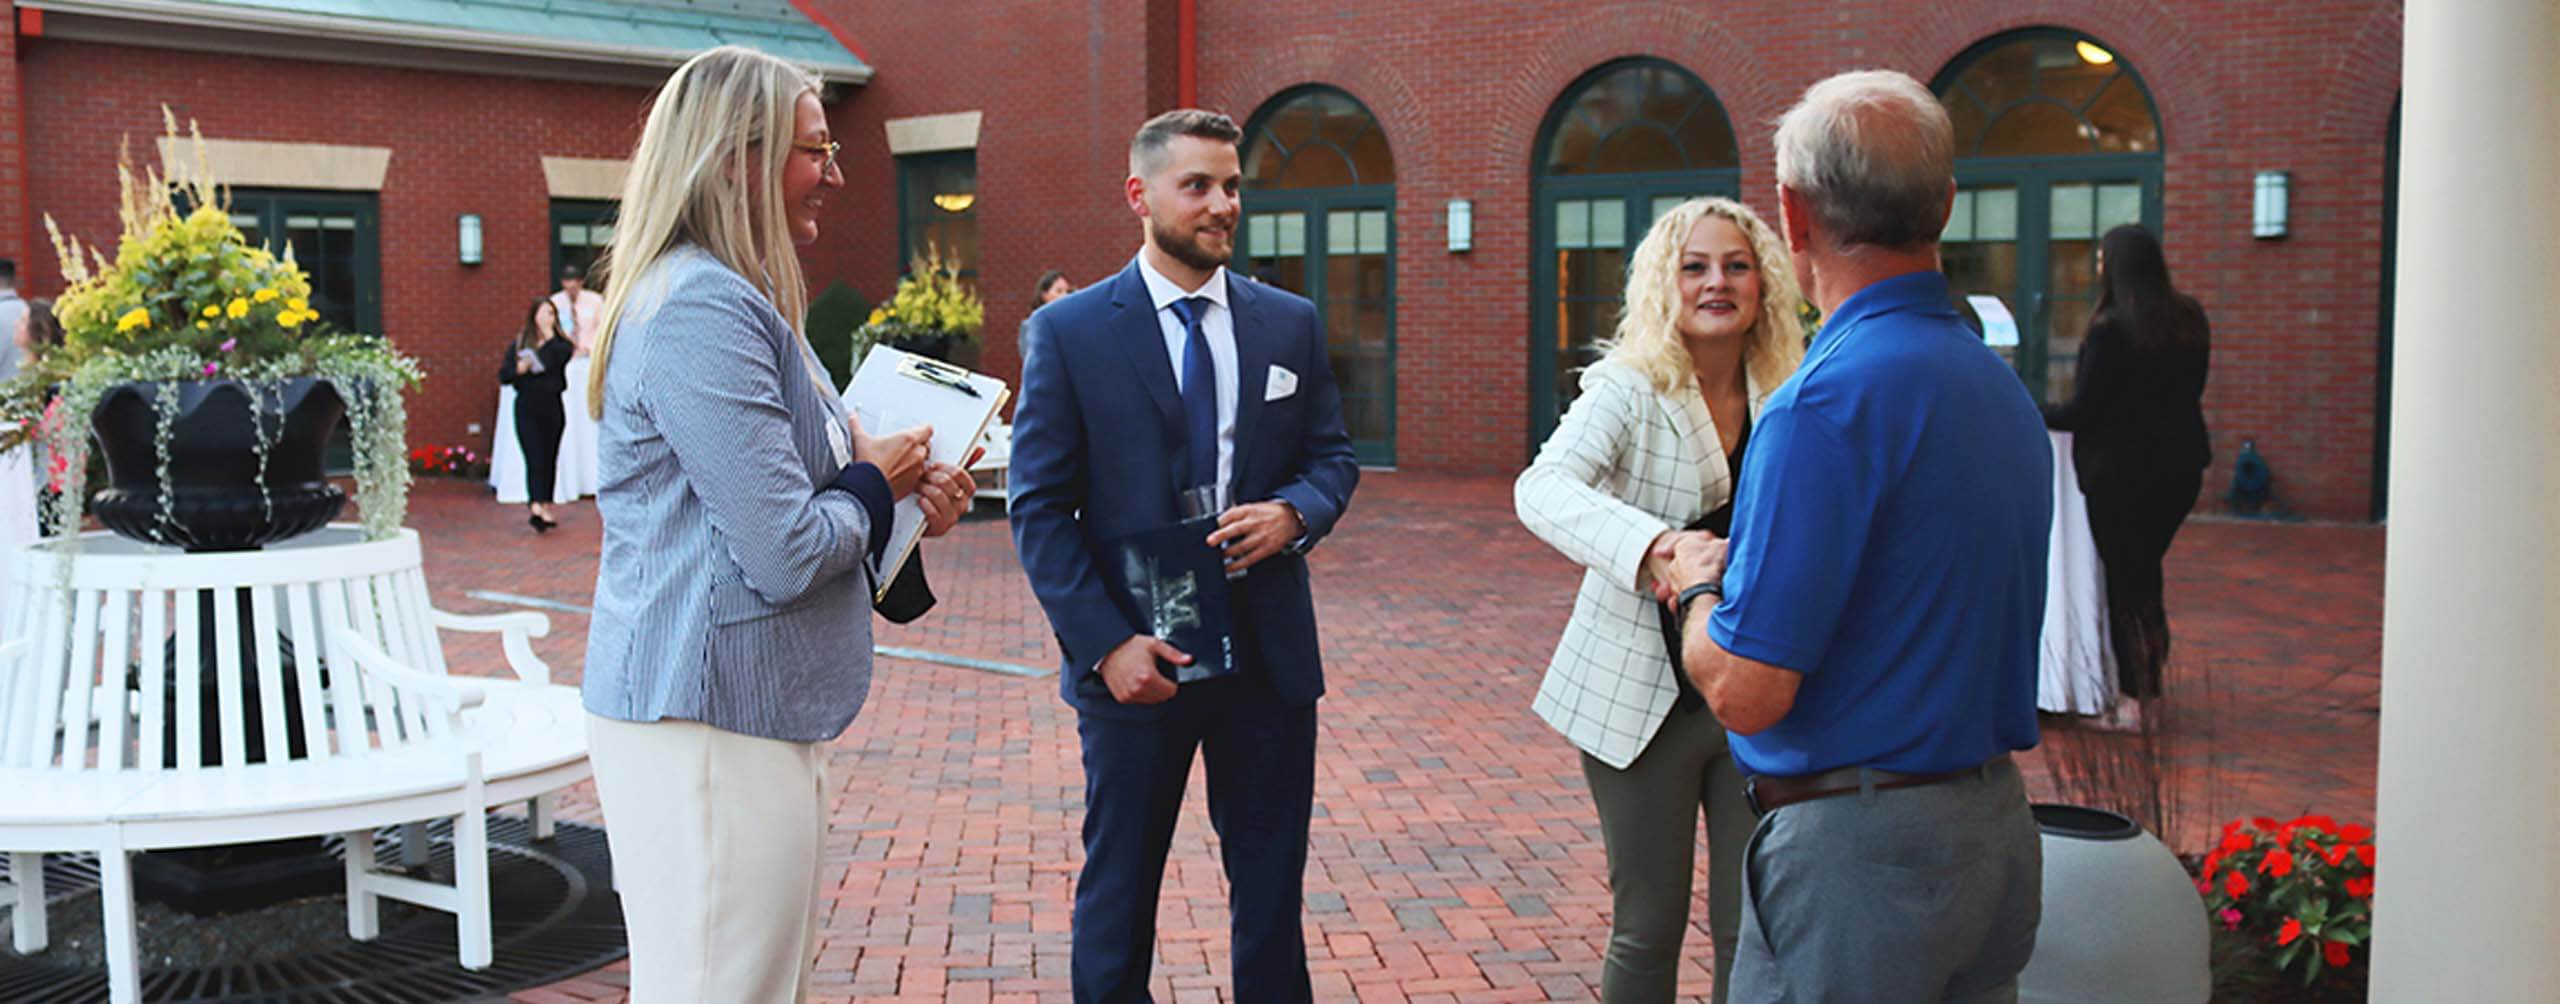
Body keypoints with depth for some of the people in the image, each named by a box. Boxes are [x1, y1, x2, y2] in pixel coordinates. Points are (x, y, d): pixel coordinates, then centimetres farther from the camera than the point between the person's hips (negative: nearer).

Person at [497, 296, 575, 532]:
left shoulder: (559, 343, 5)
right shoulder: (519, 343, 6)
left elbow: (560, 360, -18)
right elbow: (503, 375, 4)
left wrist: (549, 336, -10)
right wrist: (520, 368, -14)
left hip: (552, 408, 1)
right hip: (527, 408, -1)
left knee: (550, 459, 7)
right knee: (535, 459, -10)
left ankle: (545, 507, 17)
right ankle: (536, 507, -19)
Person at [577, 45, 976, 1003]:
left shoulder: (734, 299, 15)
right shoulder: (702, 312, -18)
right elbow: (787, 553, -21)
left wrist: (903, 501, 2)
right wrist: (873, 484, -3)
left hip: (760, 712, 10)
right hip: (709, 726, -10)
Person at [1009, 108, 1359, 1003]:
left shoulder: (1291, 324, 6)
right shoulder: (1067, 332, -4)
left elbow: (1332, 456, 12)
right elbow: (1039, 507, -6)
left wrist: (1294, 512, -12)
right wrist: (1106, 643, -16)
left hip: (1269, 649, 3)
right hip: (1137, 655, -3)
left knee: (1272, 885, 13)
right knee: (1118, 894, 11)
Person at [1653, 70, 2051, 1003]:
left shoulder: (1829, 400, -21)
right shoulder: (2003, 388, 7)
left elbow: (1744, 690, -22)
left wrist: (1700, 587, -2)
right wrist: (1739, 571, 18)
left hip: (1857, 854, -8)